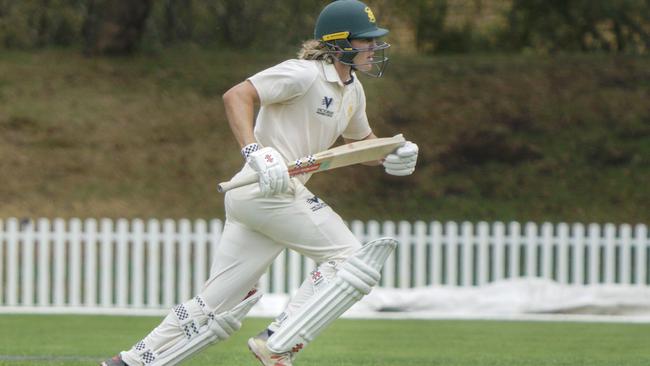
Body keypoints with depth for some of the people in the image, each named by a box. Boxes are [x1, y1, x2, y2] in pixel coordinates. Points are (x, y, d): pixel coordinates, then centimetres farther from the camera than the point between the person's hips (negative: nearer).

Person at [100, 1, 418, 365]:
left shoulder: (352, 89, 19)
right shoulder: (303, 74, -10)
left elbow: (363, 140, 33)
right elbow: (236, 96, -18)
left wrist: (394, 155, 10)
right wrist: (254, 151, -33)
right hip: (265, 189, -9)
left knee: (217, 307, 8)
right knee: (350, 257, -12)